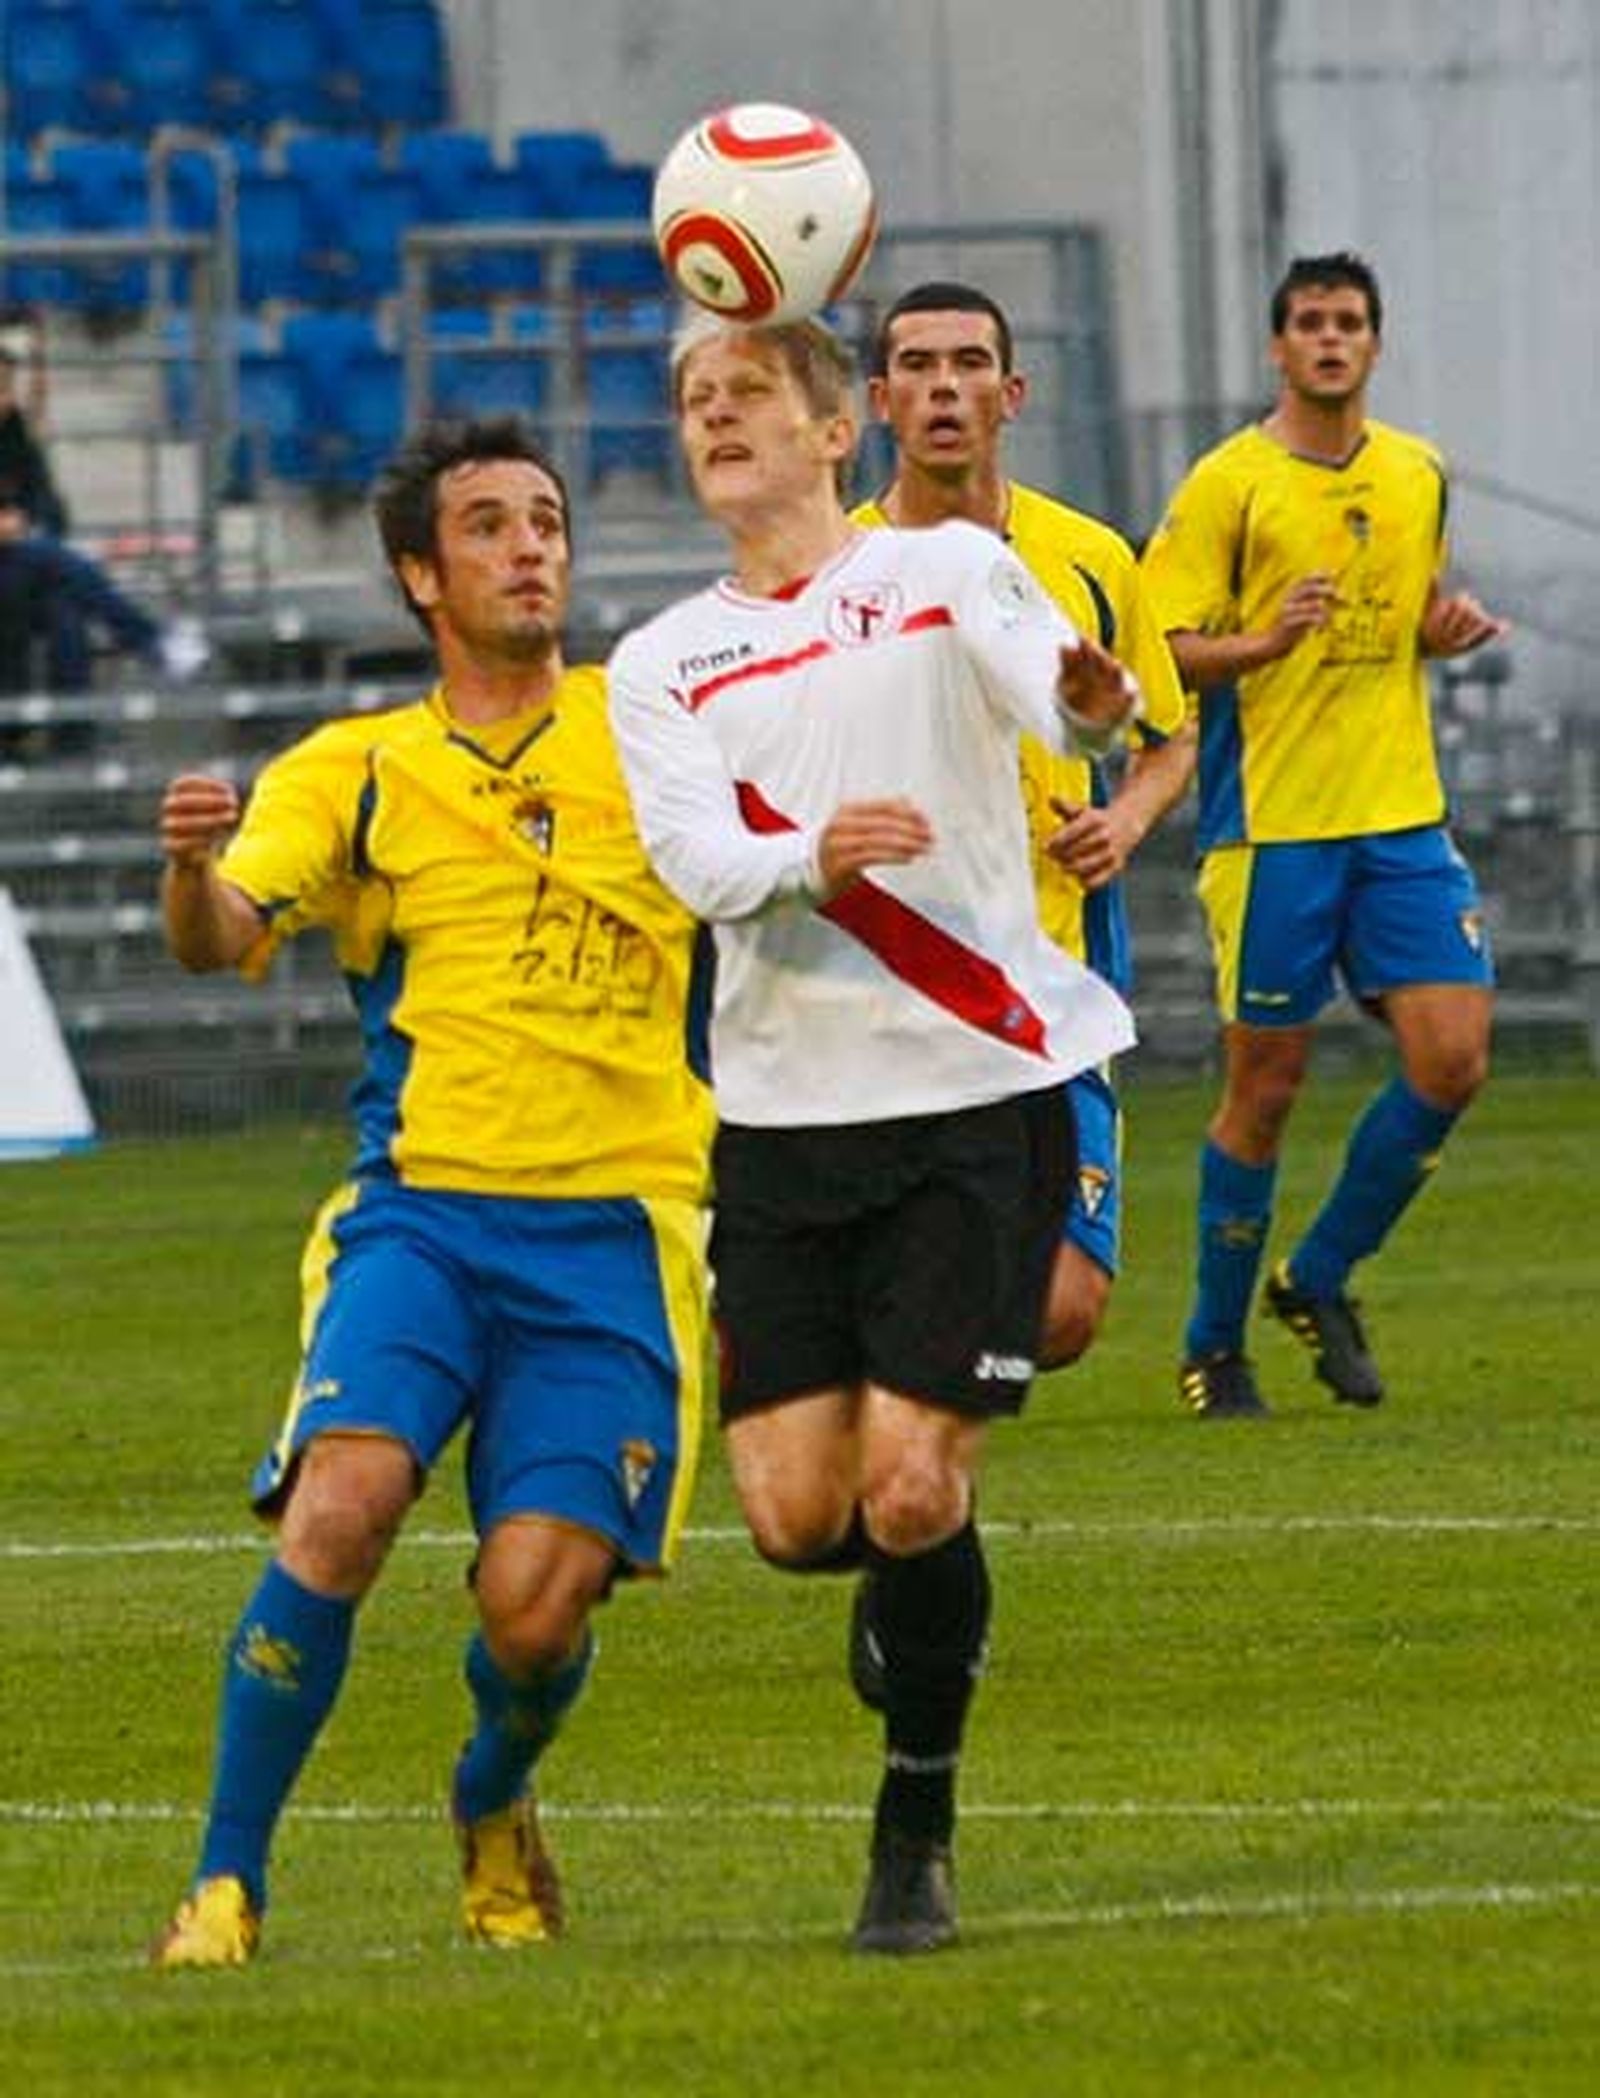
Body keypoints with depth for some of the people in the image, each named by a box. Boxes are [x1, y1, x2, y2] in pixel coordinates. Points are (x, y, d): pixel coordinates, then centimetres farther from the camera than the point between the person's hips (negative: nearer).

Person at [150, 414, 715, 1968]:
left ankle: (495, 1806, 25)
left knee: (538, 1604, -11)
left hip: (616, 1228, 0)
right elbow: (221, 937, -6)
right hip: (421, 1210, 0)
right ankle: (224, 1886, -13)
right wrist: (190, 864, -29)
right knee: (340, 1504, -25)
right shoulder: (351, 775, 7)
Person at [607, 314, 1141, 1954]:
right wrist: (810, 858, -29)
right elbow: (697, 860, -7)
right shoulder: (658, 668, 11)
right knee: (798, 1517, -3)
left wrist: (1095, 701, -41)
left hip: (980, 1094, -3)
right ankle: (918, 1590, 33)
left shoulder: (943, 573, 3)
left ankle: (917, 1833, 9)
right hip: (782, 1120, 3)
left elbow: (1048, 682, -17)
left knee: (911, 1493, -11)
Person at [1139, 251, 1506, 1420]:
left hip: (1402, 818, 5)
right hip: (1272, 826, -5)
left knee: (1453, 1060, -6)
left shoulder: (1419, 476, 11)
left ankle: (1320, 1280, 14)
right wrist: (1267, 641, -24)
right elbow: (1160, 655, -7)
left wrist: (1449, 630, 3)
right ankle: (1216, 1347, 15)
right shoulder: (1229, 484, -5)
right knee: (1267, 1086, 0)